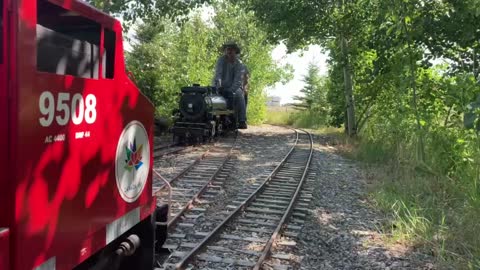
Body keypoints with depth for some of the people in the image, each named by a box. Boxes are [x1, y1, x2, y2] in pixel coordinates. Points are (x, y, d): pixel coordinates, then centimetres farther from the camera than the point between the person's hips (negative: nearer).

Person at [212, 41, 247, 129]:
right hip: (221, 87, 1)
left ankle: (242, 121, -32)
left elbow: (238, 80, -16)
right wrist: (218, 87, -34)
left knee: (239, 95, -32)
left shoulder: (239, 64, -4)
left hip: (234, 88, -1)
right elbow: (218, 74, -17)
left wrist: (231, 90, -33)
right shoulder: (221, 60, -3)